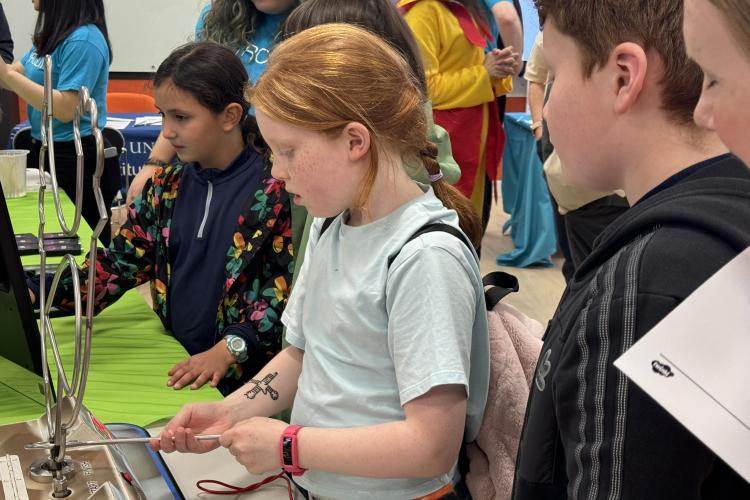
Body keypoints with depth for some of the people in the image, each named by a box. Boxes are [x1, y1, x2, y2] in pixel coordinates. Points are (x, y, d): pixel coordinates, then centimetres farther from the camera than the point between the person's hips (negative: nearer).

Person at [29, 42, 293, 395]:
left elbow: (287, 290, -9)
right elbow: (120, 261, 9)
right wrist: (34, 296, -5)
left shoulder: (275, 191, -8)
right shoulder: (166, 186, 10)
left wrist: (227, 350, -21)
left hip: (241, 378, -5)